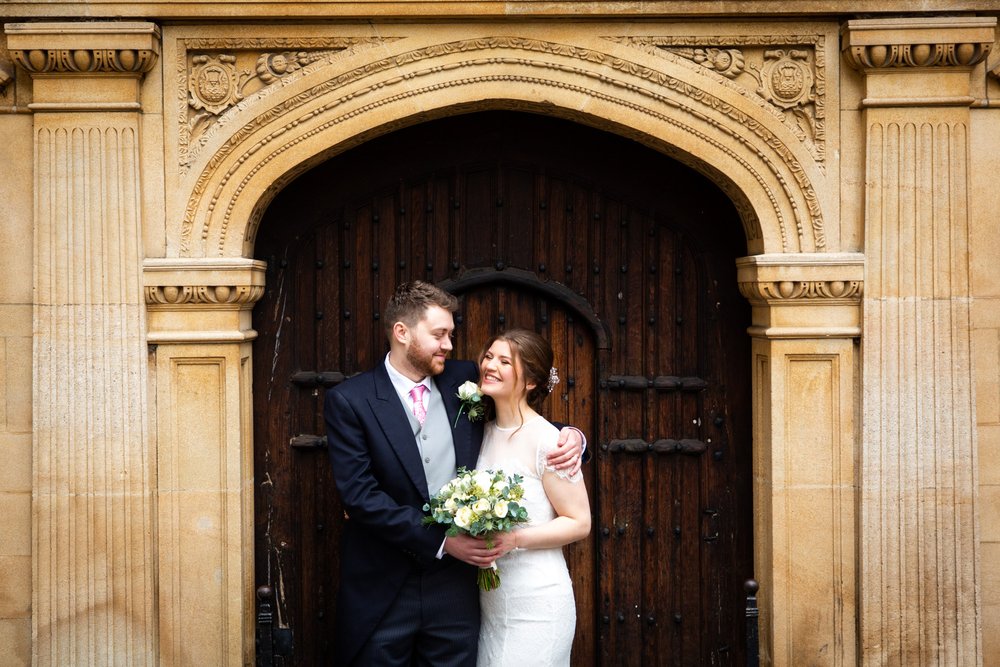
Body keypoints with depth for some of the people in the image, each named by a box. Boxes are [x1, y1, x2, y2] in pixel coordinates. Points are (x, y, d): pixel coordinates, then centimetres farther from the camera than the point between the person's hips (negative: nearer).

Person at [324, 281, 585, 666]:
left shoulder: (464, 381, 5)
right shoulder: (349, 401, -6)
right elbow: (360, 494, -13)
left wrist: (571, 434, -2)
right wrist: (441, 541, -17)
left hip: (454, 587, 3)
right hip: (381, 592, -3)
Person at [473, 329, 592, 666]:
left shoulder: (547, 441, -12)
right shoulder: (483, 433, 8)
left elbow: (579, 523, -10)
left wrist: (516, 539, -21)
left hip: (536, 602, -6)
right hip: (490, 599, 6)